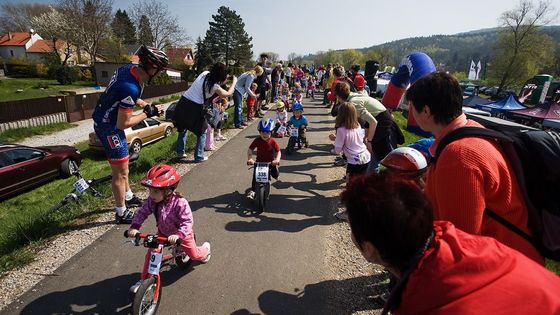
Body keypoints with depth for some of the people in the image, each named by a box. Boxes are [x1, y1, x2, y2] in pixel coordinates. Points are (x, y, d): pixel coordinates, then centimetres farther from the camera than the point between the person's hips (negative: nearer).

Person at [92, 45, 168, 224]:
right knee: (120, 172, 4)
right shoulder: (131, 88, -33)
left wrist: (145, 105, 3)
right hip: (109, 128, -10)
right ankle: (121, 213, 20)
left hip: (102, 120, 10)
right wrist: (147, 114, -16)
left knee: (122, 166, 24)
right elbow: (123, 124, -26)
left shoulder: (129, 68, -6)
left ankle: (128, 197, 43)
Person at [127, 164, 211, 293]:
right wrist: (134, 227, -30)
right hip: (163, 233, 4)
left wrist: (178, 235, -52)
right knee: (150, 254, -5)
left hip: (181, 234, -4)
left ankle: (205, 248, 47)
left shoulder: (180, 203, -39)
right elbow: (142, 212, -15)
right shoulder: (152, 201, -24)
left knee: (195, 255, 12)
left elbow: (187, 222, -39)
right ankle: (144, 279, 16)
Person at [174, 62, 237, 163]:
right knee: (202, 132, 12)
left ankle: (180, 151, 34)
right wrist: (234, 81, 15)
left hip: (183, 102, 7)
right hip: (194, 107, -7)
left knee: (183, 128, 25)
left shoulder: (205, 73, 5)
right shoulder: (214, 86, -12)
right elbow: (228, 94, 2)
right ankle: (199, 157, 15)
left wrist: (225, 79, 25)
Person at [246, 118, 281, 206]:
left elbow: (278, 152, -14)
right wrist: (249, 159, -26)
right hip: (259, 161, 0)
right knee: (255, 175, -12)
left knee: (275, 174, -7)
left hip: (270, 162, 0)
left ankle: (275, 175, 33)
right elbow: (250, 149, -12)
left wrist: (277, 160, -32)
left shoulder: (273, 142, -14)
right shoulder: (257, 140, -12)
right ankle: (252, 190, -2)